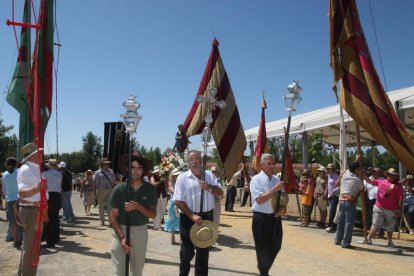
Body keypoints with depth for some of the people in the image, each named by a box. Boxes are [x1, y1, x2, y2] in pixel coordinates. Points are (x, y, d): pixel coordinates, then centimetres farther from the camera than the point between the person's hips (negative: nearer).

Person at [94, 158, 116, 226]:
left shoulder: (111, 172, 11)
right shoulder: (97, 173, 3)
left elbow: (113, 182, 15)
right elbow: (95, 184, 2)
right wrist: (95, 193, -2)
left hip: (109, 190, 1)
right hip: (100, 190, -1)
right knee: (101, 206, 8)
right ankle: (102, 221, 20)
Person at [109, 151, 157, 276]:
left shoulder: (150, 189, -5)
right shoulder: (119, 189, -9)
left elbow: (153, 215, -5)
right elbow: (112, 217, -7)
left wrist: (137, 206, -22)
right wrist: (122, 237, -18)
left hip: (140, 231, 2)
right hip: (121, 230, -1)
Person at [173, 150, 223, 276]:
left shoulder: (209, 175, 4)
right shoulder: (182, 177, -8)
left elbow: (220, 192, 4)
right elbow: (178, 201, -11)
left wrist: (209, 187, -16)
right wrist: (192, 216, -19)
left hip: (207, 216, 3)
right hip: (188, 217, -3)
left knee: (204, 250, 16)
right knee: (187, 251, 9)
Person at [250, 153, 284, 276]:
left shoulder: (277, 179, 6)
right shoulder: (256, 179, -12)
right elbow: (260, 199, -22)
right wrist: (275, 188, -24)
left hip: (275, 217, 6)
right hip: (261, 218, -6)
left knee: (275, 247, 17)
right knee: (263, 248, 7)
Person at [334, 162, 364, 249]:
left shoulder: (345, 175, 6)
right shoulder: (357, 180, -7)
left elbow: (350, 168, 26)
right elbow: (362, 189, 10)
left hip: (341, 201, 6)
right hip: (350, 202, -6)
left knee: (340, 221, 15)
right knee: (349, 222, -1)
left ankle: (338, 240, 23)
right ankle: (345, 242, -2)